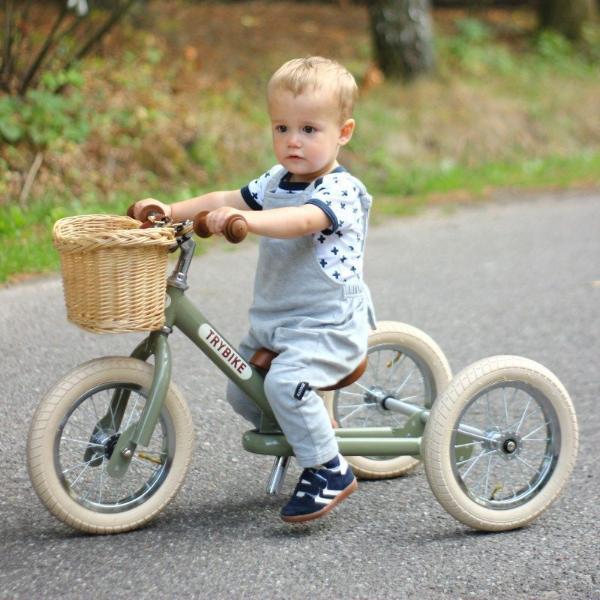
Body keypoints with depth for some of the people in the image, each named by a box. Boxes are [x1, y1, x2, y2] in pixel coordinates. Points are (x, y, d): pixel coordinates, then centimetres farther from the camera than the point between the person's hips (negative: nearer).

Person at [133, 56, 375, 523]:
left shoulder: (342, 190, -18)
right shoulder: (276, 182, 9)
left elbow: (301, 220, -37)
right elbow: (227, 200, 14)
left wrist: (244, 219, -53)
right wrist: (170, 210, 0)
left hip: (328, 324, -9)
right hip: (272, 321, 9)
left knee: (285, 380, -29)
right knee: (242, 392, 9)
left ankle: (329, 471, -13)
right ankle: (309, 428, 33)